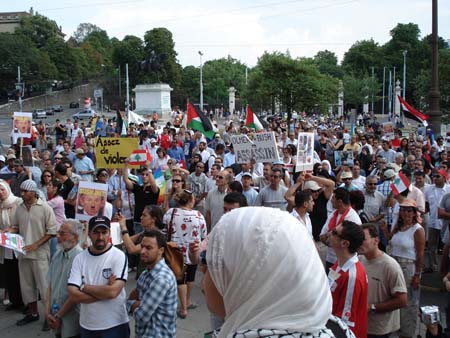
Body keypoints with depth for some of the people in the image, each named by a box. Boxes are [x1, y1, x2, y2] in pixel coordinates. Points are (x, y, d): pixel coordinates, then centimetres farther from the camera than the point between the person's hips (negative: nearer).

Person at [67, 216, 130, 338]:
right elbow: (73, 295, -11)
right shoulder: (79, 258, -2)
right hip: (87, 325, 3)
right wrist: (104, 292, -18)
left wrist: (84, 287, -11)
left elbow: (113, 291, -22)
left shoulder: (119, 256, -12)